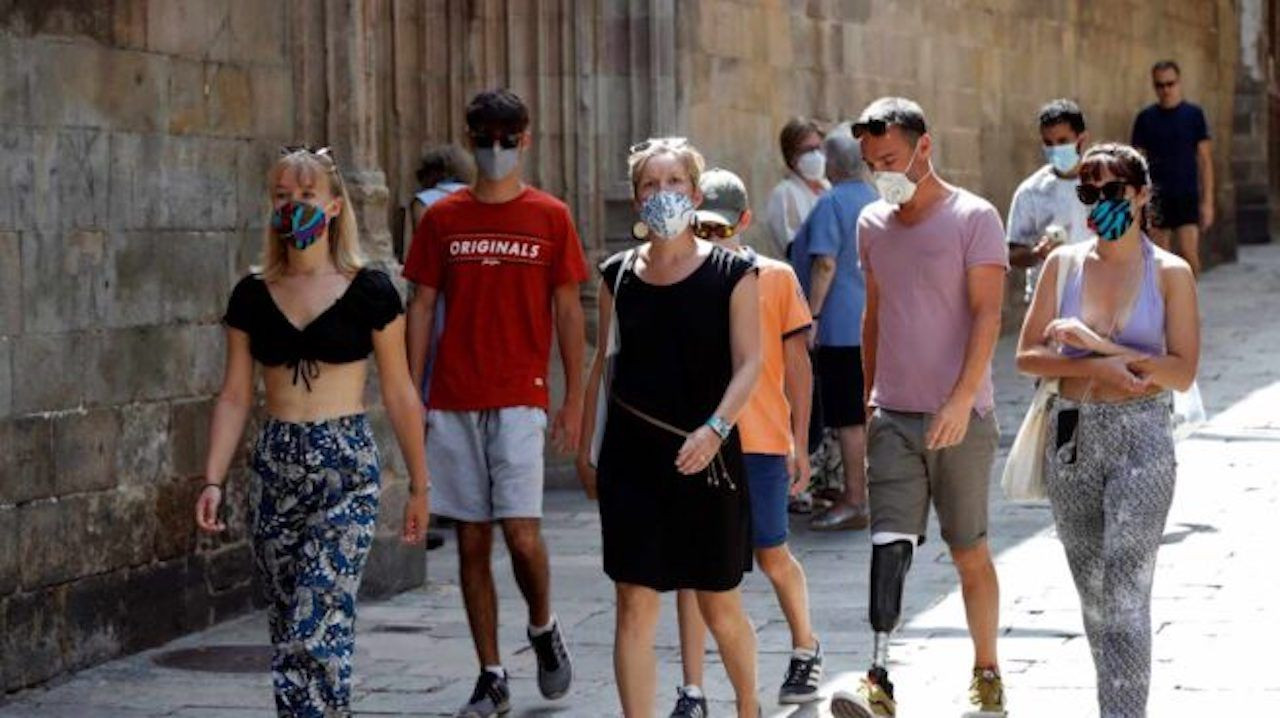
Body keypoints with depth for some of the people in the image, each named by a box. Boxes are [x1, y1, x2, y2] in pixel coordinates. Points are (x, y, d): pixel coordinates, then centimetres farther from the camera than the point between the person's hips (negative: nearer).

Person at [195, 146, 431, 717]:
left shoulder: (368, 291, -2)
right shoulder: (253, 295, 7)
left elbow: (398, 394, 2)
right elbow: (235, 397, 8)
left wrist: (419, 485, 4)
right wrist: (213, 481, -1)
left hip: (347, 467, -4)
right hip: (275, 466, 4)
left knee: (318, 629, -15)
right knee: (287, 628, 8)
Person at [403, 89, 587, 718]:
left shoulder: (550, 217, 3)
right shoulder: (443, 218, 7)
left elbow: (568, 310, 5)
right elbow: (421, 307, 9)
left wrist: (574, 399, 1)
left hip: (520, 399, -2)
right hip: (453, 402, 2)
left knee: (521, 533, -12)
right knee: (471, 541, 4)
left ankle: (543, 629, 18)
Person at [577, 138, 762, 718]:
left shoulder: (732, 274, -2)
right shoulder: (618, 275, 6)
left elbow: (749, 363, -8)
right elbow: (603, 363, 13)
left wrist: (715, 428, -24)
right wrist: (584, 447, 11)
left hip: (708, 456, -2)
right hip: (632, 458, 2)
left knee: (720, 606, 10)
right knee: (634, 607, -5)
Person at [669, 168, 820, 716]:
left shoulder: (776, 278, 3)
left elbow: (796, 364, 5)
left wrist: (800, 442, 2)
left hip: (760, 441, -1)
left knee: (772, 556, 8)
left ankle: (805, 649, 36)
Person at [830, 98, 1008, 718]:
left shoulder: (973, 218, -6)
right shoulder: (872, 223, 11)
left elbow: (987, 314, -13)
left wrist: (962, 399, -23)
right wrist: (867, 396, 20)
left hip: (961, 418, -4)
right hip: (893, 416, 4)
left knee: (970, 555, 7)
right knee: (888, 546, -10)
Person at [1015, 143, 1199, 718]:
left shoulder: (1169, 273, -2)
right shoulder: (1063, 265, 6)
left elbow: (1182, 372, -7)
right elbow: (1028, 357, 2)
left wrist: (1100, 344, -15)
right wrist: (1098, 368, -12)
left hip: (1140, 438, -4)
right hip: (1072, 436, 4)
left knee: (1124, 593, -13)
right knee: (1092, 590, 12)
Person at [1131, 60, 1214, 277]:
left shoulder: (1194, 115, 3)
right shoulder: (1145, 119, 5)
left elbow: (1204, 159, 3)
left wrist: (1207, 201, -3)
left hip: (1187, 196, -1)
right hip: (1157, 199, 1)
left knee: (1189, 255, -12)